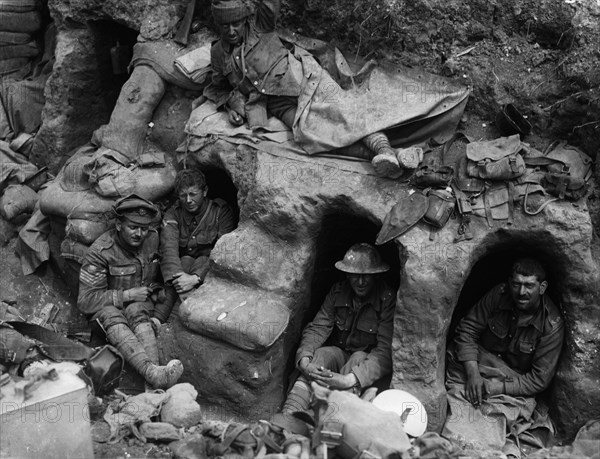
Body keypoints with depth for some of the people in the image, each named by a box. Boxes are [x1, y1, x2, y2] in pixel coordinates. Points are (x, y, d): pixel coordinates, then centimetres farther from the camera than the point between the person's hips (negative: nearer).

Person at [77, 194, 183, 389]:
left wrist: (152, 289, 3)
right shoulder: (100, 252, -19)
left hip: (139, 300, 3)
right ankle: (153, 374, -62)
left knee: (137, 313, -33)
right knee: (114, 320, -37)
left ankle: (154, 388, -56)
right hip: (105, 305, -3)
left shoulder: (153, 239, -3)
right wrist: (126, 295, -22)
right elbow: (86, 300, -19)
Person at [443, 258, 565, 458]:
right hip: (480, 362, 4)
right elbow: (467, 329, -5)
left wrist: (495, 387, -22)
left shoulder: (552, 326, -16)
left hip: (514, 387, -4)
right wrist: (473, 373, -18)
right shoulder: (499, 295, -10)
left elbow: (539, 380, -14)